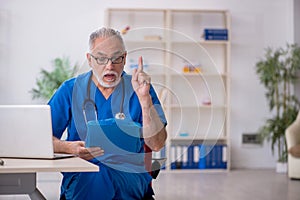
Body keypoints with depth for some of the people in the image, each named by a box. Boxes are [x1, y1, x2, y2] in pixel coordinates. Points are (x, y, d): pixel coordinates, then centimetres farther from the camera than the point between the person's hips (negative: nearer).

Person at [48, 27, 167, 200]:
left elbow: (156, 145, -2)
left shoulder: (139, 88, 9)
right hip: (82, 174, 0)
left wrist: (144, 97, -12)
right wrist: (70, 148, -13)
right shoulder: (71, 89, 10)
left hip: (129, 174, 0)